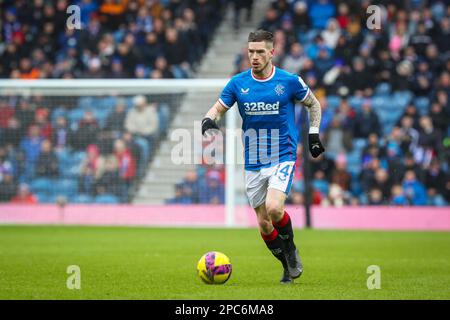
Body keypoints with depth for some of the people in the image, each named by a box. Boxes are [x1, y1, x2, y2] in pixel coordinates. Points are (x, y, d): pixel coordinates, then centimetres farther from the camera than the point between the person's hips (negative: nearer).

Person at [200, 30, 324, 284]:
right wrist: (209, 120, -13)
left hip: (283, 158, -3)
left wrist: (314, 134, 5)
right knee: (263, 224, 3)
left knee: (274, 208, -25)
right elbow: (218, 109, 9)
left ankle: (291, 248, 4)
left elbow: (314, 104, 12)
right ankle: (289, 266, 24)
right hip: (253, 164, 3)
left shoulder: (290, 81, -5)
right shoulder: (238, 83, 0)